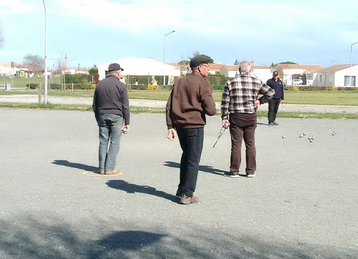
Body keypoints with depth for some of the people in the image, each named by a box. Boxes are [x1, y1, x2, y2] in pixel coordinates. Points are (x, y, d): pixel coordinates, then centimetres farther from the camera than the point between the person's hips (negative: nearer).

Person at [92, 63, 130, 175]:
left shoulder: (100, 84, 9)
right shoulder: (121, 86, -5)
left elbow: (94, 105, 12)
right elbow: (125, 106, -6)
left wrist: (98, 119, 20)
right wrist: (127, 122, -1)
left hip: (102, 116, 4)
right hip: (116, 116, -4)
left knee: (103, 142, 8)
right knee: (114, 143, 1)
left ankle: (102, 168, 9)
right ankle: (110, 168, 0)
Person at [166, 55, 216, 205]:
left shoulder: (179, 82, 11)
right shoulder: (203, 84, -9)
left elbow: (169, 106, 7)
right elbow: (211, 110, -14)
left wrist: (170, 126, 7)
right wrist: (203, 109, 9)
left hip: (180, 125, 7)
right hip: (195, 126, -6)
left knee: (186, 156, 22)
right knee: (193, 160, 3)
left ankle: (182, 189, 26)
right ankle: (187, 195, 6)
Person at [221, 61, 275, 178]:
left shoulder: (230, 82, -1)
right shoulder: (256, 82, 2)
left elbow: (225, 102, -2)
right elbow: (271, 92, 3)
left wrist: (224, 117, 1)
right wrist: (260, 101, 12)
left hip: (235, 117, -1)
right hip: (251, 117, 1)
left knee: (236, 144, 4)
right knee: (250, 144, 9)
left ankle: (234, 170, 7)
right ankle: (250, 171, 13)